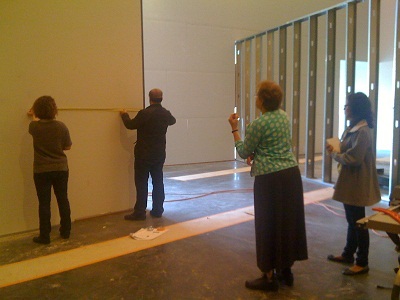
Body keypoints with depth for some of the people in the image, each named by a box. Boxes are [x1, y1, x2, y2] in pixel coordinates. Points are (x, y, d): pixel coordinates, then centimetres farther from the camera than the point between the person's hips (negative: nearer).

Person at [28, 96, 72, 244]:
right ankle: (65, 232, 24)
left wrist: (34, 115, 41)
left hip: (41, 171, -1)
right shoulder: (61, 126, -10)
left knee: (44, 203, 6)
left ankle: (44, 236, 12)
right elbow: (68, 146, 1)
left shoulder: (34, 126, -8)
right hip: (61, 169, 1)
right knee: (63, 200, 12)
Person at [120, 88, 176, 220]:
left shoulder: (144, 113, -16)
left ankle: (140, 212, 4)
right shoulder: (166, 114, 1)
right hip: (159, 154, 5)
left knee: (141, 183, 1)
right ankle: (157, 210, 17)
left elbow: (130, 125, -4)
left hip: (144, 154, -5)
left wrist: (124, 115, 15)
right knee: (158, 182, 11)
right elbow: (172, 120, 24)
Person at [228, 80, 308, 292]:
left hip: (270, 178, -8)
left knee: (268, 225, 3)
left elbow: (243, 152, -6)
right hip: (291, 173, 8)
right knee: (288, 221, 15)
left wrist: (234, 128, 0)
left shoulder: (258, 124, -15)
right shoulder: (284, 116, 8)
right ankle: (286, 270, 29)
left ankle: (270, 277, 14)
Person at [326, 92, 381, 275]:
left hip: (357, 184, -10)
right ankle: (348, 254, 34)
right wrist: (335, 150, -3)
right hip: (350, 183, 10)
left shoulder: (362, 131, -20)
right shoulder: (353, 128, 11)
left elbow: (354, 158, -25)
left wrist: (333, 154, -11)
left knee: (358, 222, 2)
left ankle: (362, 263, 16)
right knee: (352, 220, 20)